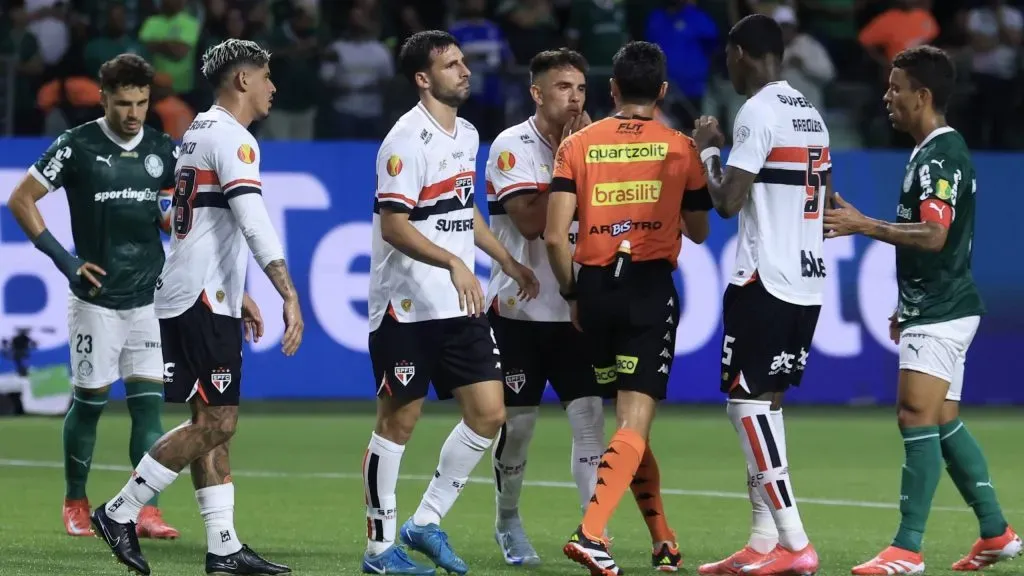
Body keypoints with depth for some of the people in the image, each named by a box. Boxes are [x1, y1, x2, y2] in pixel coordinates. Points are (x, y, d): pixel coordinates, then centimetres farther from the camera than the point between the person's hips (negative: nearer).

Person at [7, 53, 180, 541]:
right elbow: (21, 199, -3)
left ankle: (147, 511, -7)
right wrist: (64, 259, -10)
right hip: (96, 296, -3)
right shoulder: (77, 146, -6)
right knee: (90, 399, 4)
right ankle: (75, 503, 21)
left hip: (149, 296, 3)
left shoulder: (163, 150, 6)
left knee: (148, 400, -5)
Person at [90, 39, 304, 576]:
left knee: (214, 425, 8)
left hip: (195, 298, 10)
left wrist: (236, 293, 30)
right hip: (204, 303, -10)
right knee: (214, 424, -8)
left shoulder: (200, 132, 19)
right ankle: (120, 512, -4)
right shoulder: (232, 138, -12)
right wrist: (290, 296, -28)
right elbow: (253, 223, -23)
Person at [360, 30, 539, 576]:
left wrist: (505, 260, 23)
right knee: (398, 422, -1)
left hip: (458, 305, 8)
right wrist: (454, 264, -29)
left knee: (488, 412, 1)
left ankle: (427, 522, 13)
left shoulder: (466, 135, 12)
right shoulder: (407, 141, -14)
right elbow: (393, 226, -20)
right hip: (406, 306, -8)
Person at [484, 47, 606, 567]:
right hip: (519, 309, -4)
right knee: (517, 422, 5)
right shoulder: (513, 146, -8)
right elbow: (531, 220, -19)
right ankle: (508, 524, 26)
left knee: (589, 415, -8)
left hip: (573, 309, 4)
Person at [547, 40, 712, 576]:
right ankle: (590, 532, -24)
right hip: (652, 288, -2)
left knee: (628, 419, 16)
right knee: (634, 423, -5)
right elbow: (698, 231, 13)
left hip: (595, 288, 2)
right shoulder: (680, 148, 3)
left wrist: (572, 295, 9)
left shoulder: (577, 145, 3)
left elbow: (555, 236, -5)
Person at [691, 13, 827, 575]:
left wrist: (707, 150, 2)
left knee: (747, 402, -6)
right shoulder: (812, 113, 15)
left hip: (765, 281, -9)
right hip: (808, 281, 9)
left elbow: (727, 203, -15)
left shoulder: (758, 111, -12)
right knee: (765, 402, 13)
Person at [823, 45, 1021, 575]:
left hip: (940, 316, -11)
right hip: (935, 310, 11)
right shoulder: (932, 152, 15)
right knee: (944, 423, 14)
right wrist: (908, 306, 26)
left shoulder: (940, 157, -17)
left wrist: (864, 225, -29)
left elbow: (933, 235, -28)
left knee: (917, 418, -12)